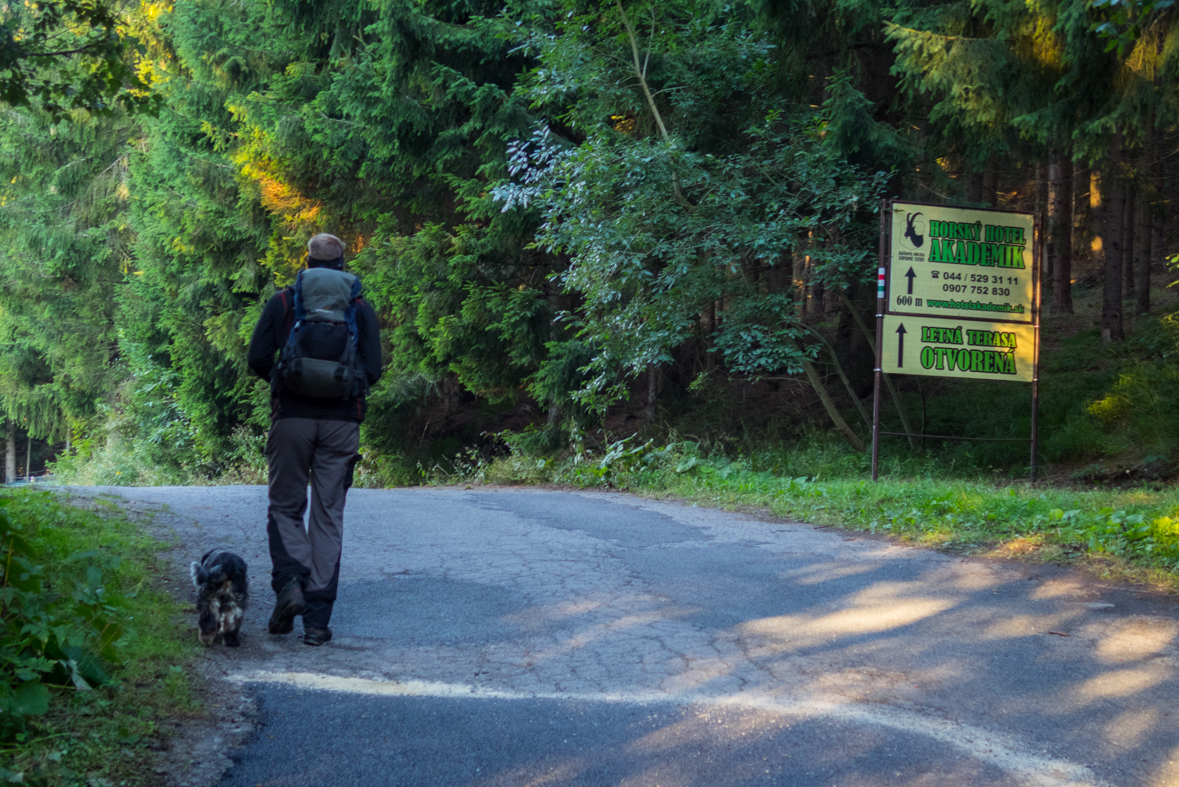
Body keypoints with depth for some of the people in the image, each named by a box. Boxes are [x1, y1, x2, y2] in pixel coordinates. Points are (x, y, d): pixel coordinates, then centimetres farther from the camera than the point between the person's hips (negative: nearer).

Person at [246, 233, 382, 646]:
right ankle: (317, 618, 4)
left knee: (285, 507, 13)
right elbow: (373, 371, 3)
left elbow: (257, 359, 1)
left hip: (292, 417, -1)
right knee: (328, 516, 6)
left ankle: (290, 582, -12)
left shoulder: (282, 302, 5)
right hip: (342, 420, 1)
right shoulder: (361, 308, 7)